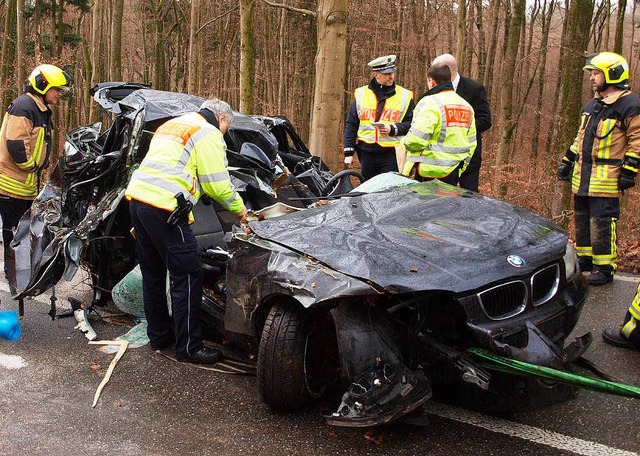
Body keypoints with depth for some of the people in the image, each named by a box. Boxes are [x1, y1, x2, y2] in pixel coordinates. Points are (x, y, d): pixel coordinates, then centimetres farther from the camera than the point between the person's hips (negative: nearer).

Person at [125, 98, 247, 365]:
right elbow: (217, 184, -5)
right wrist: (238, 208, 12)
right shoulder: (209, 134, -1)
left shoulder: (171, 125, 27)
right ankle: (189, 347, 4)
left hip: (136, 196, 10)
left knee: (153, 274, 18)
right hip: (164, 207, -9)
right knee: (187, 277, -2)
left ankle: (159, 335, 30)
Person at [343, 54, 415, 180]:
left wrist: (392, 129, -15)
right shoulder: (361, 94, 9)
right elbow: (351, 125, 10)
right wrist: (349, 152, 5)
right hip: (366, 153, 2)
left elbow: (411, 124, 2)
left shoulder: (404, 95, 4)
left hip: (391, 153, -2)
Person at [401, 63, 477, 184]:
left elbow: (416, 139, -22)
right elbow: (471, 144, 18)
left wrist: (405, 142, 1)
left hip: (427, 171, -7)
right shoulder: (466, 106, 13)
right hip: (453, 173, 7)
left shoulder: (429, 103, -13)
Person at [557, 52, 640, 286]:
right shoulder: (593, 104, 17)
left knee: (602, 223, -7)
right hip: (582, 176, 8)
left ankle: (604, 269, 2)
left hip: (606, 179, -8)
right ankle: (585, 259, 29)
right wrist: (567, 161, 23)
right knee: (582, 219, 15)